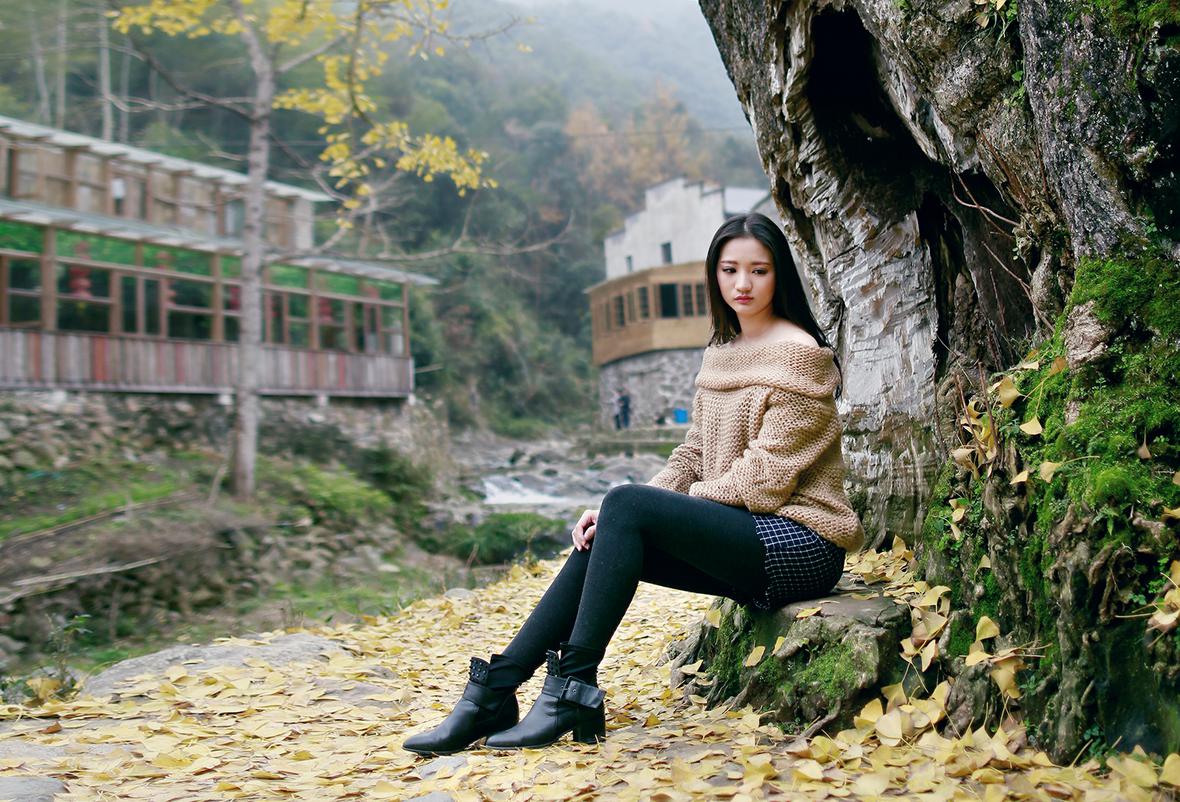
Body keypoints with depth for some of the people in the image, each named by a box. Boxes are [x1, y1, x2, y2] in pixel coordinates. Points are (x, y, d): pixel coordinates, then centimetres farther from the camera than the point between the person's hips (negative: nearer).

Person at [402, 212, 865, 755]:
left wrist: (660, 505, -10)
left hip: (799, 544, -8)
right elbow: (692, 457, 12)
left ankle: (572, 692, -21)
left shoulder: (799, 354, -11)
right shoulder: (720, 353, 14)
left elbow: (766, 477, -17)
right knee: (599, 539, -9)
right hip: (739, 536, 8)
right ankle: (492, 694, -9)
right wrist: (615, 511, -4)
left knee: (627, 506, -24)